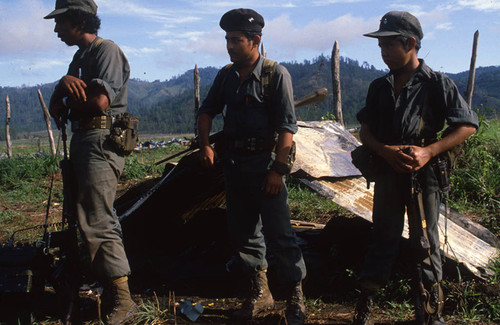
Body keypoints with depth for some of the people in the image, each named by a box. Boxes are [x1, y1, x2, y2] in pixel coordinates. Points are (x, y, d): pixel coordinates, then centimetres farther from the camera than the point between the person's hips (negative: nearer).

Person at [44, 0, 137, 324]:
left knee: (97, 221, -13)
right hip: (82, 140, 10)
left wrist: (68, 101, -3)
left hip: (101, 141, -10)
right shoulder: (80, 57, 21)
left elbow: (100, 101, -21)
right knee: (85, 215, 15)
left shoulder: (107, 50, -8)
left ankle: (123, 299, -10)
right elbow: (56, 106, 14)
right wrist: (66, 82, -7)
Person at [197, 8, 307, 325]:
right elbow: (207, 111, 17)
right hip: (233, 162, 6)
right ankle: (260, 293, 25)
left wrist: (278, 169, -19)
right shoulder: (226, 75, 8)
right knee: (242, 229, 11)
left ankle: (296, 295, 9)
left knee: (278, 232, -6)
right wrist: (205, 144, 1)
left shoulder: (276, 74, -10)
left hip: (264, 163, -6)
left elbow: (287, 126, -14)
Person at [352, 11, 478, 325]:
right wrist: (386, 151, -12)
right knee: (383, 238, 10)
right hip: (388, 172, 3)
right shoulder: (379, 87, 7)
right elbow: (366, 131, 9)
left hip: (424, 174, -3)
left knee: (425, 241, 6)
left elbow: (468, 126, -6)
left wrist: (429, 151, -18)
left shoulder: (438, 84, -6)